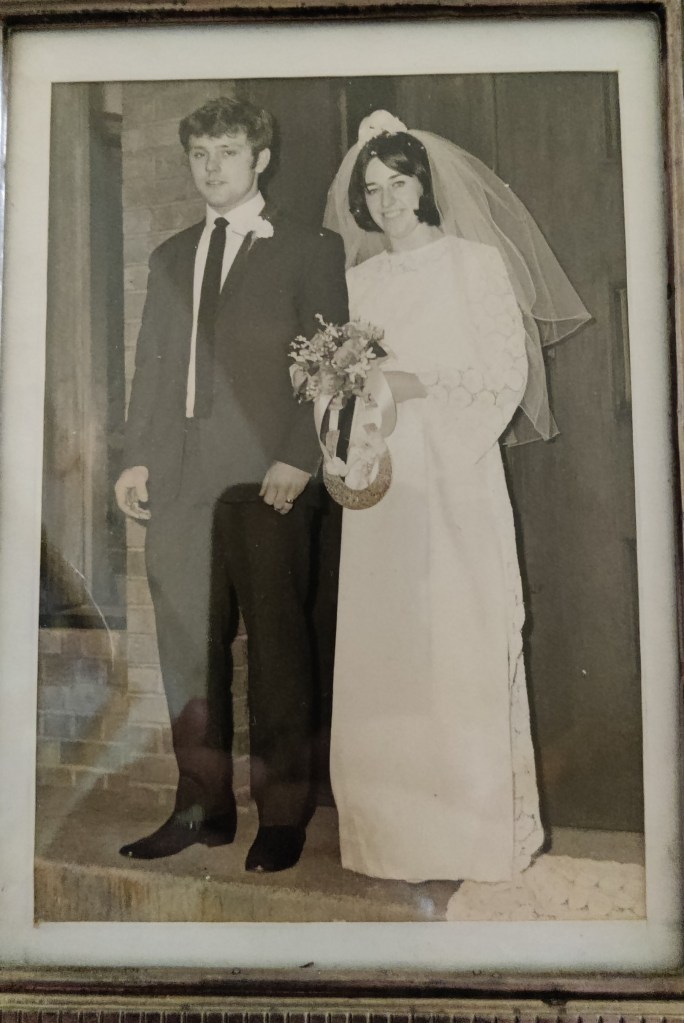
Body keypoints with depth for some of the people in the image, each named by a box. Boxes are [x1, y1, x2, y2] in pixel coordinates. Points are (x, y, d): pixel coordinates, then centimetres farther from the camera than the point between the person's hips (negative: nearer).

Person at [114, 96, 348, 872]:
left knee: (276, 647, 0)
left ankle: (282, 815, 14)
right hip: (179, 476, 5)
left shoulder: (309, 252, 6)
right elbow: (150, 364, 18)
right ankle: (203, 806, 20)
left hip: (267, 475, -5)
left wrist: (300, 458, -13)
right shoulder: (169, 257, 21)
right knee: (187, 646, 7)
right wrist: (137, 457, 8)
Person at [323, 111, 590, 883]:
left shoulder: (479, 262, 4)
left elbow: (507, 375, -2)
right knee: (384, 642, 2)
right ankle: (396, 820, 15)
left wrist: (419, 385, -13)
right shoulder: (360, 280, 17)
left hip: (455, 479, -3)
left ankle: (475, 822, 11)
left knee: (461, 641, -4)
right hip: (381, 481, 4)